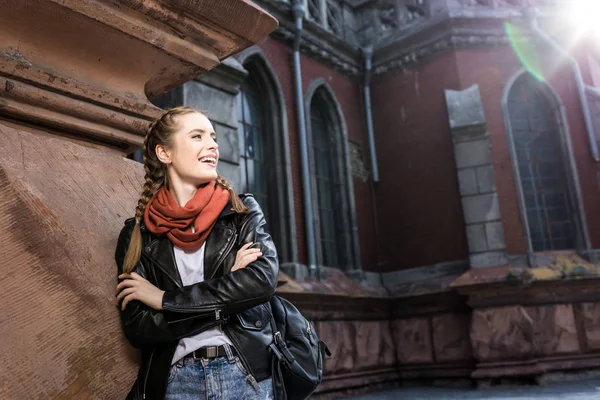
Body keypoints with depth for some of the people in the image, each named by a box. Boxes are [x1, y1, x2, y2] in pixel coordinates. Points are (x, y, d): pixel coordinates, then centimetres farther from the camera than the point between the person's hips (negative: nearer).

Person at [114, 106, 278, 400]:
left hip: (245, 375, 0)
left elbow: (263, 279, -16)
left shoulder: (243, 211, 0)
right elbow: (137, 328, -7)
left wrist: (166, 298, -13)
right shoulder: (136, 234, 0)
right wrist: (227, 293, -15)